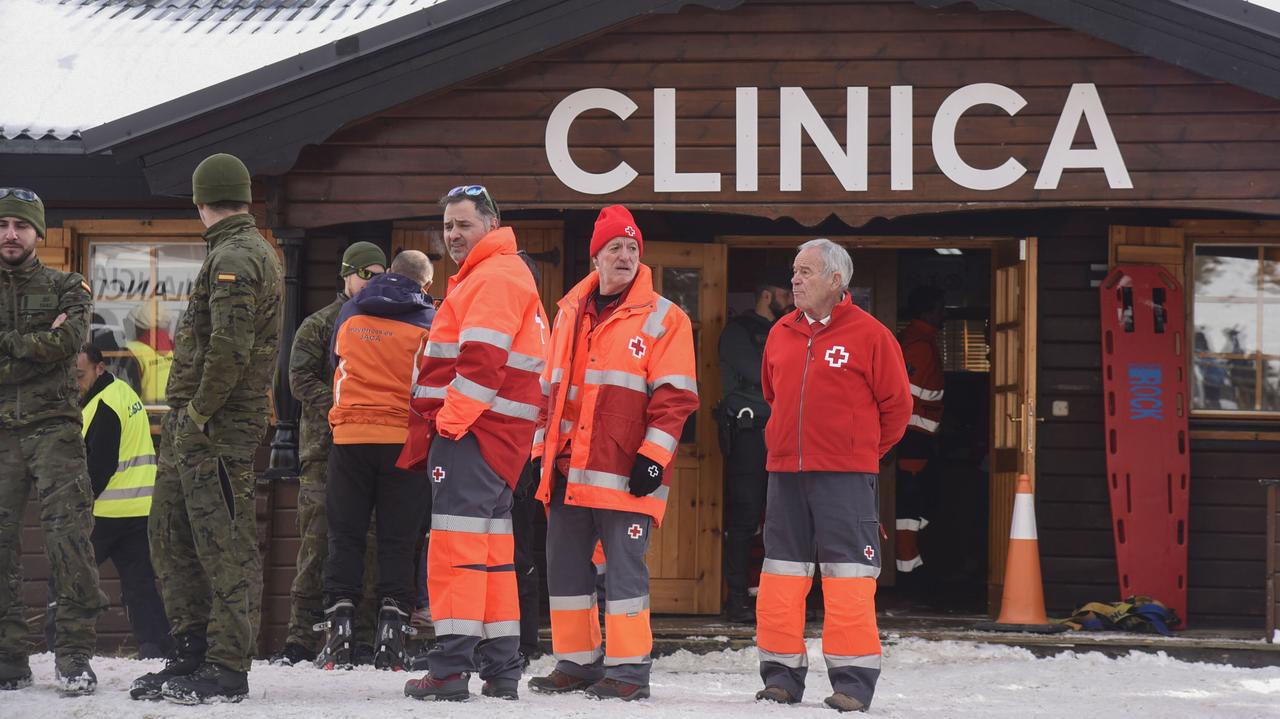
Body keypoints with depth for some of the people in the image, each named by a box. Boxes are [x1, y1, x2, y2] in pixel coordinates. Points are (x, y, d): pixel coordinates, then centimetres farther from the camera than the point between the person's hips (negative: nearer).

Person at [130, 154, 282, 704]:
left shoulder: (234, 258, -13)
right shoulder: (253, 251, 20)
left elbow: (229, 348, -24)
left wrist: (199, 412, -17)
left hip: (217, 427, -10)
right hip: (191, 427, 10)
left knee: (224, 545, -7)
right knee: (171, 534, 15)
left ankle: (227, 669, -5)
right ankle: (192, 654, 21)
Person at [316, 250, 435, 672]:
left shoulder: (350, 313, 9)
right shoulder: (428, 320, -1)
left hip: (350, 436, 2)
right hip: (404, 439, -2)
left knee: (345, 537, 7)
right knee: (397, 541, 3)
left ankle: (338, 637, 0)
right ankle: (390, 641, -2)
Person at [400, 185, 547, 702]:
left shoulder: (494, 277, -9)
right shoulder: (492, 275, 26)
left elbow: (483, 358, -20)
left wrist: (450, 420, -20)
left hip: (471, 430, -11)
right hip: (492, 434, 11)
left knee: (457, 542, -14)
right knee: (491, 547, 12)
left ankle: (451, 667, -18)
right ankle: (501, 669, 15)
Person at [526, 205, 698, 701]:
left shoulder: (663, 319, -1)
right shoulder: (570, 312, 15)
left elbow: (674, 396, -6)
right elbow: (550, 386, 21)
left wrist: (653, 456, -14)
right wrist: (542, 451, 16)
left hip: (624, 473, -6)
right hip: (567, 469, 6)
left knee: (624, 567, -5)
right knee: (564, 565, 8)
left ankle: (628, 669, 0)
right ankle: (577, 662, 18)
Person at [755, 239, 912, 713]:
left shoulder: (869, 335, -5)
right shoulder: (781, 334, 10)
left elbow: (896, 405, 0)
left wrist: (865, 450, 6)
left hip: (845, 476, -5)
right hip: (785, 473, 5)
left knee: (848, 582, -5)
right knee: (781, 576, 6)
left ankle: (853, 680, -2)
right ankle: (781, 674, 13)